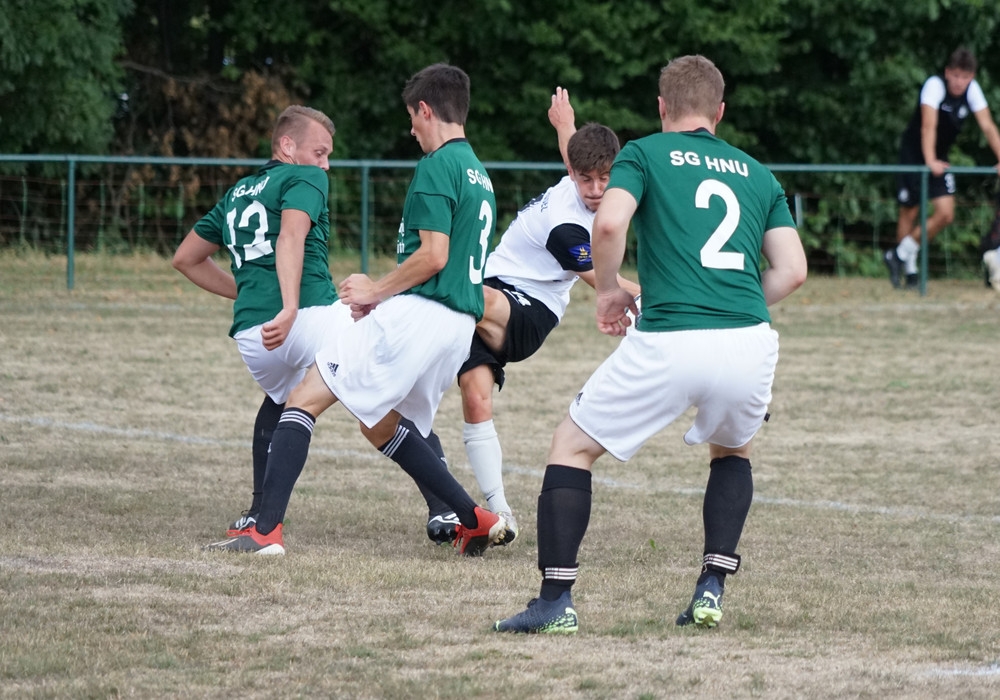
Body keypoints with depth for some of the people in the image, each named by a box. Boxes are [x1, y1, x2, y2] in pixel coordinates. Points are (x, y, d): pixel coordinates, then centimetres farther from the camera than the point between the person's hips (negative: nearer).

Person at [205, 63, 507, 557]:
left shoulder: (437, 167, -9)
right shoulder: (479, 175, 20)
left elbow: (433, 256, -18)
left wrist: (377, 291, -4)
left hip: (416, 312, -9)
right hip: (459, 325, 9)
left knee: (303, 400, -7)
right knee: (380, 425, 25)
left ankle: (265, 529, -17)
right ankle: (475, 521, 19)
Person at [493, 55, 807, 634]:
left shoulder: (644, 153, 10)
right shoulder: (755, 173, 21)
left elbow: (609, 223, -9)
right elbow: (792, 269, 12)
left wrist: (609, 290, 8)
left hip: (668, 343, -4)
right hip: (749, 344, 4)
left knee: (572, 447, 15)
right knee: (732, 451, 33)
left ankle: (557, 602, 5)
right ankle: (712, 591, 17)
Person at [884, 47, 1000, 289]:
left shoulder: (972, 90, -10)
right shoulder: (935, 85, -24)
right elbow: (929, 125, -34)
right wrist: (930, 161, -45)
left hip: (940, 158, 5)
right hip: (914, 153, -5)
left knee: (945, 214, -7)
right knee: (909, 212, 0)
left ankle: (900, 254, 6)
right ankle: (909, 269, 14)